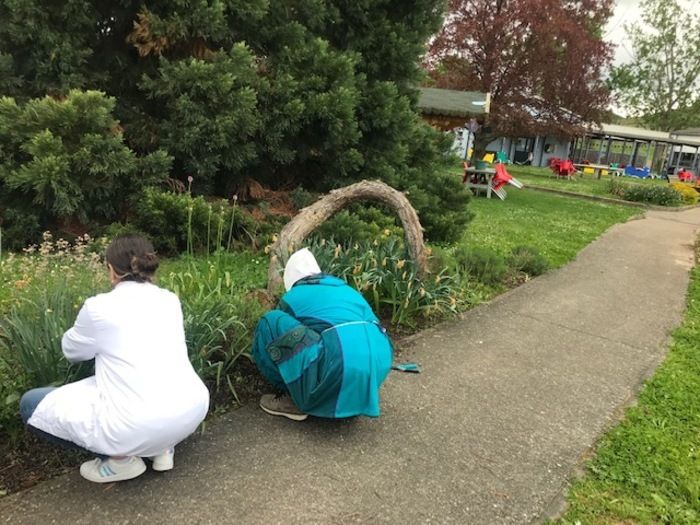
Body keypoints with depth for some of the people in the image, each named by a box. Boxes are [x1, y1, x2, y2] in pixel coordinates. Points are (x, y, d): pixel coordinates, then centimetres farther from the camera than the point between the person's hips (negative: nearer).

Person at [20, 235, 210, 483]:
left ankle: (120, 458, 7)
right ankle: (162, 446, 21)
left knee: (31, 404, 12)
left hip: (139, 426, -5)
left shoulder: (100, 307, -1)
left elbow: (72, 351, 19)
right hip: (194, 409, 6)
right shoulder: (170, 300, 11)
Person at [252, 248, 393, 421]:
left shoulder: (291, 298, 16)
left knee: (270, 323, 6)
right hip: (379, 361, 7)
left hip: (341, 365, -7)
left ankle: (296, 401, 12)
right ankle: (354, 398, 23)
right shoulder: (346, 289, 31)